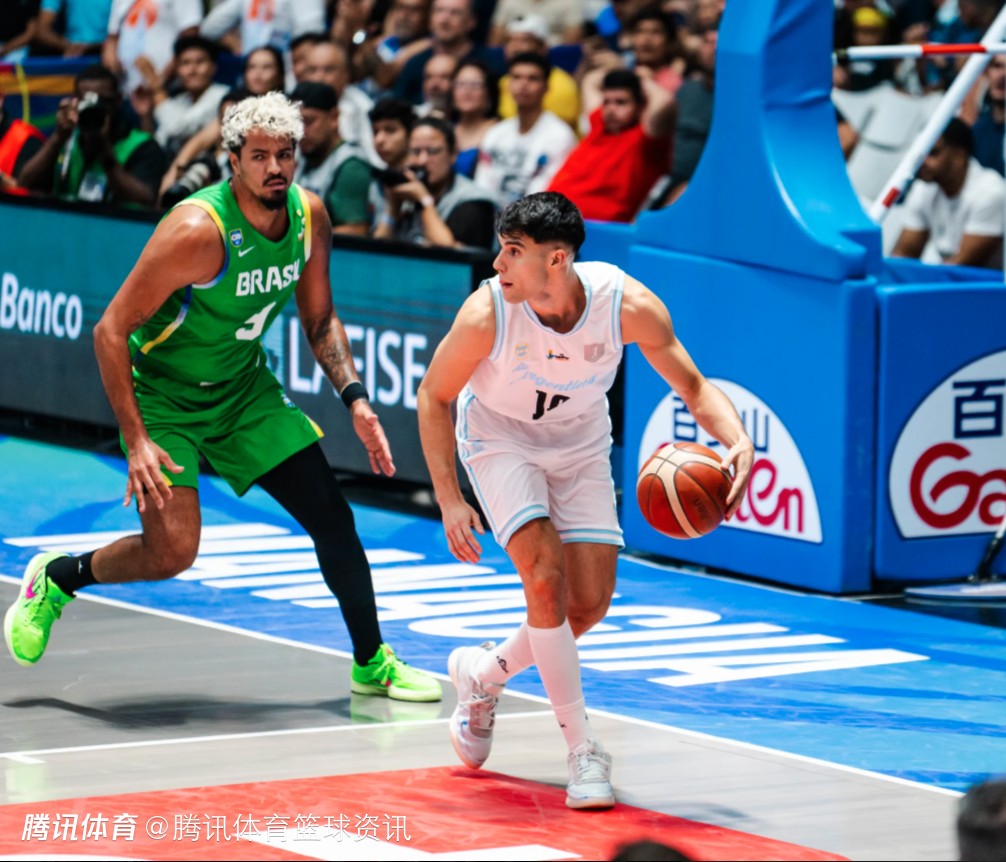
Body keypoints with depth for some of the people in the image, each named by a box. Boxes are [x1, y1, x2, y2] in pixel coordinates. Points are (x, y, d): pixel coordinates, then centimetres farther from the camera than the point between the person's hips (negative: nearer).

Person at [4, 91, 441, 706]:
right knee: (174, 551, -17)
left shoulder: (310, 215, -8)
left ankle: (373, 662, 18)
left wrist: (354, 397, -5)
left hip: (245, 387, 6)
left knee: (332, 515, 1)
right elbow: (110, 331, -25)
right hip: (162, 394, -6)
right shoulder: (198, 231, -29)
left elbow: (319, 318, 9)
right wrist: (136, 441, -28)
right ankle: (55, 578, 12)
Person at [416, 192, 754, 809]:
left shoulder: (628, 306, -28)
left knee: (592, 603, -1)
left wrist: (739, 441, -35)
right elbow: (434, 395, -14)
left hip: (581, 444, 3)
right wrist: (449, 499, -17)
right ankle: (583, 748, -9)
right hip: (500, 439, -3)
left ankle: (484, 673, 28)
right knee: (547, 578, -21)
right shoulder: (487, 313, -30)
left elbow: (694, 387, -16)